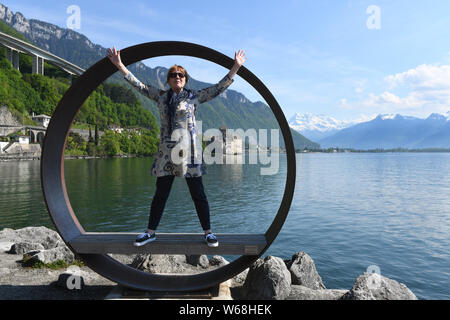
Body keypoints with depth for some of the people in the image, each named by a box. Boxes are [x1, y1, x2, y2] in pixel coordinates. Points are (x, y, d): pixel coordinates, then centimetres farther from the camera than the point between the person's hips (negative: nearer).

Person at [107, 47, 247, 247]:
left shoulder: (194, 97, 5)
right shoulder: (161, 96, 12)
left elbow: (219, 88, 3)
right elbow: (139, 85, 16)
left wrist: (235, 67, -2)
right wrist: (120, 65, 13)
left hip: (189, 150, -2)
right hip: (166, 150, 3)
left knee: (198, 194, 2)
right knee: (160, 194, 10)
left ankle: (208, 232, 14)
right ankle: (150, 232, 23)